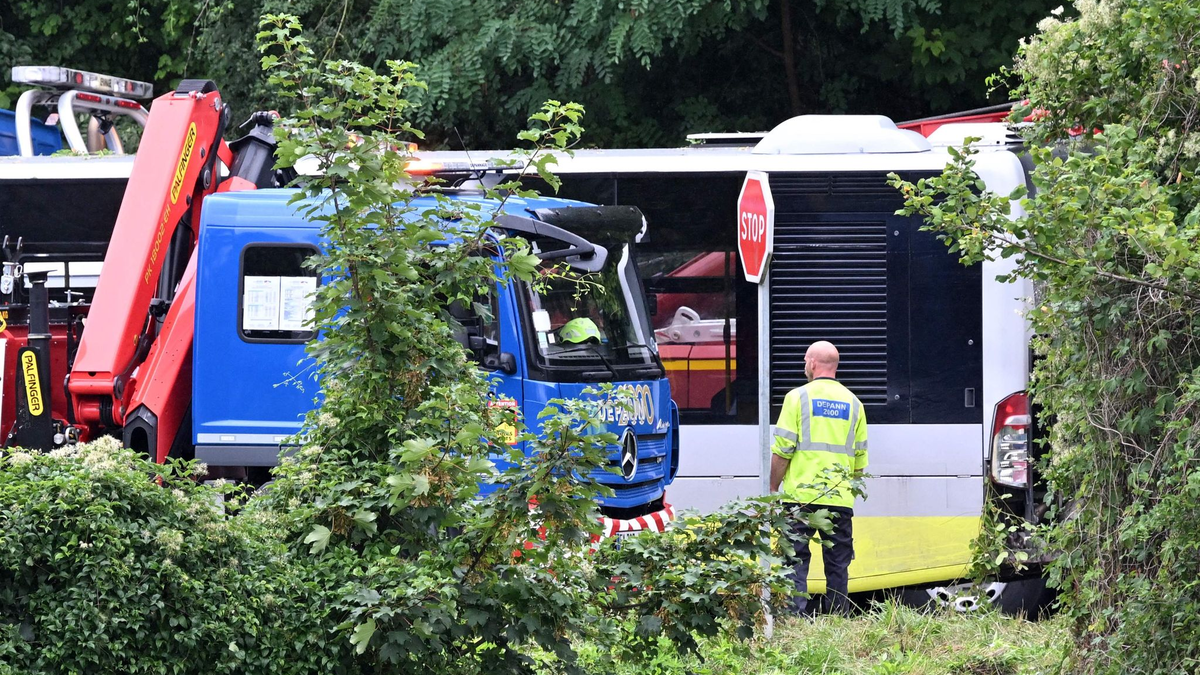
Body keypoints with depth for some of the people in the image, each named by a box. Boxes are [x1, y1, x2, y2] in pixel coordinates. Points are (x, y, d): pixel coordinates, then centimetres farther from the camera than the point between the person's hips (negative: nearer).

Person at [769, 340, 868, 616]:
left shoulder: (798, 397, -2)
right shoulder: (853, 403, 11)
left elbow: (782, 450, -5)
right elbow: (860, 458, 12)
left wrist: (773, 488, 4)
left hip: (801, 497, -3)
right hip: (840, 499, 3)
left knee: (796, 560, -1)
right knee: (838, 565, 8)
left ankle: (795, 615, -11)